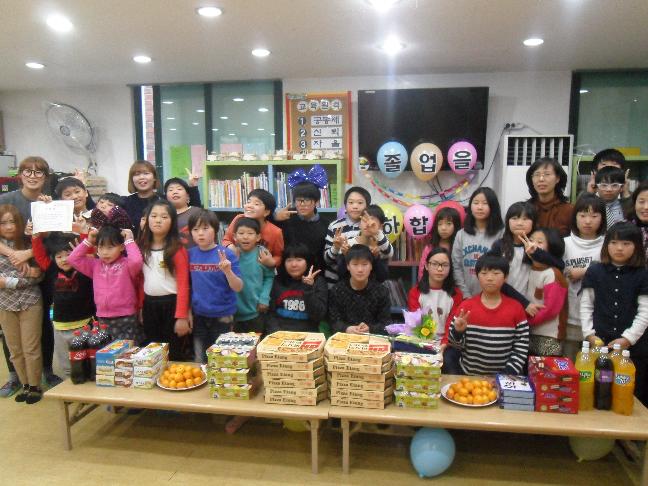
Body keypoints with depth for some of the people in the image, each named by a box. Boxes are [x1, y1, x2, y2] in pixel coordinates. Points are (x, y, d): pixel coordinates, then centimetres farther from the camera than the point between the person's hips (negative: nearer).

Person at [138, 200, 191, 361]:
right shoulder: (142, 248, 7)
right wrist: (140, 308, 8)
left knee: (174, 353, 3)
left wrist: (182, 316, -18)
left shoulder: (177, 250, -10)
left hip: (171, 304, -5)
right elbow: (140, 280, 11)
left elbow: (183, 284, -13)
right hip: (149, 305, 6)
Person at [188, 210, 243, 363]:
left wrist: (228, 271, -30)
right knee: (200, 361, 16)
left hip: (222, 315, -3)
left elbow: (238, 288, -13)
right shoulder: (190, 254, -1)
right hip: (198, 316, 3)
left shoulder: (226, 255, -12)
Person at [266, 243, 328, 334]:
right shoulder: (278, 281, 9)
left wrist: (309, 288, -16)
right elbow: (271, 313, 10)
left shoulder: (318, 282, 1)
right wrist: (275, 332, -6)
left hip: (307, 334, -2)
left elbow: (318, 316, -7)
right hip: (280, 333, 2)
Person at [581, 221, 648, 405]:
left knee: (633, 393, 6)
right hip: (598, 343, 0)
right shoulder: (594, 271, 4)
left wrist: (627, 338, -10)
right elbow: (585, 306, 4)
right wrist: (589, 333, -6)